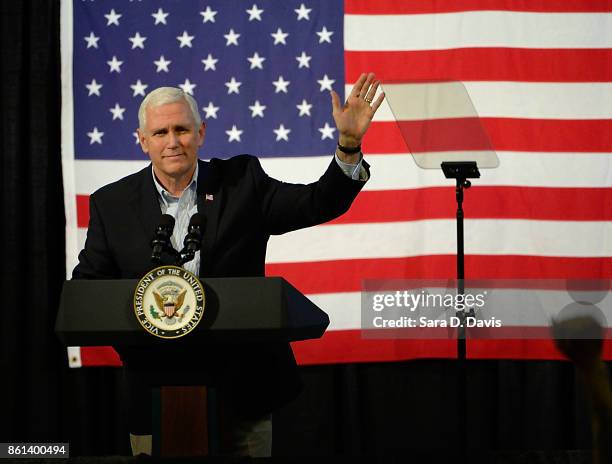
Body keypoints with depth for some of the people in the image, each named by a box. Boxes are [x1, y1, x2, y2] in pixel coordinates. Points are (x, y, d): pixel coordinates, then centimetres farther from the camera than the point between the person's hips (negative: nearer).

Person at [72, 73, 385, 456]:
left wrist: (349, 144, -18)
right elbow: (85, 287, 4)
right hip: (158, 390, 0)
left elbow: (319, 204, -2)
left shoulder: (241, 182, 3)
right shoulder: (112, 204, 4)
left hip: (242, 386, 0)